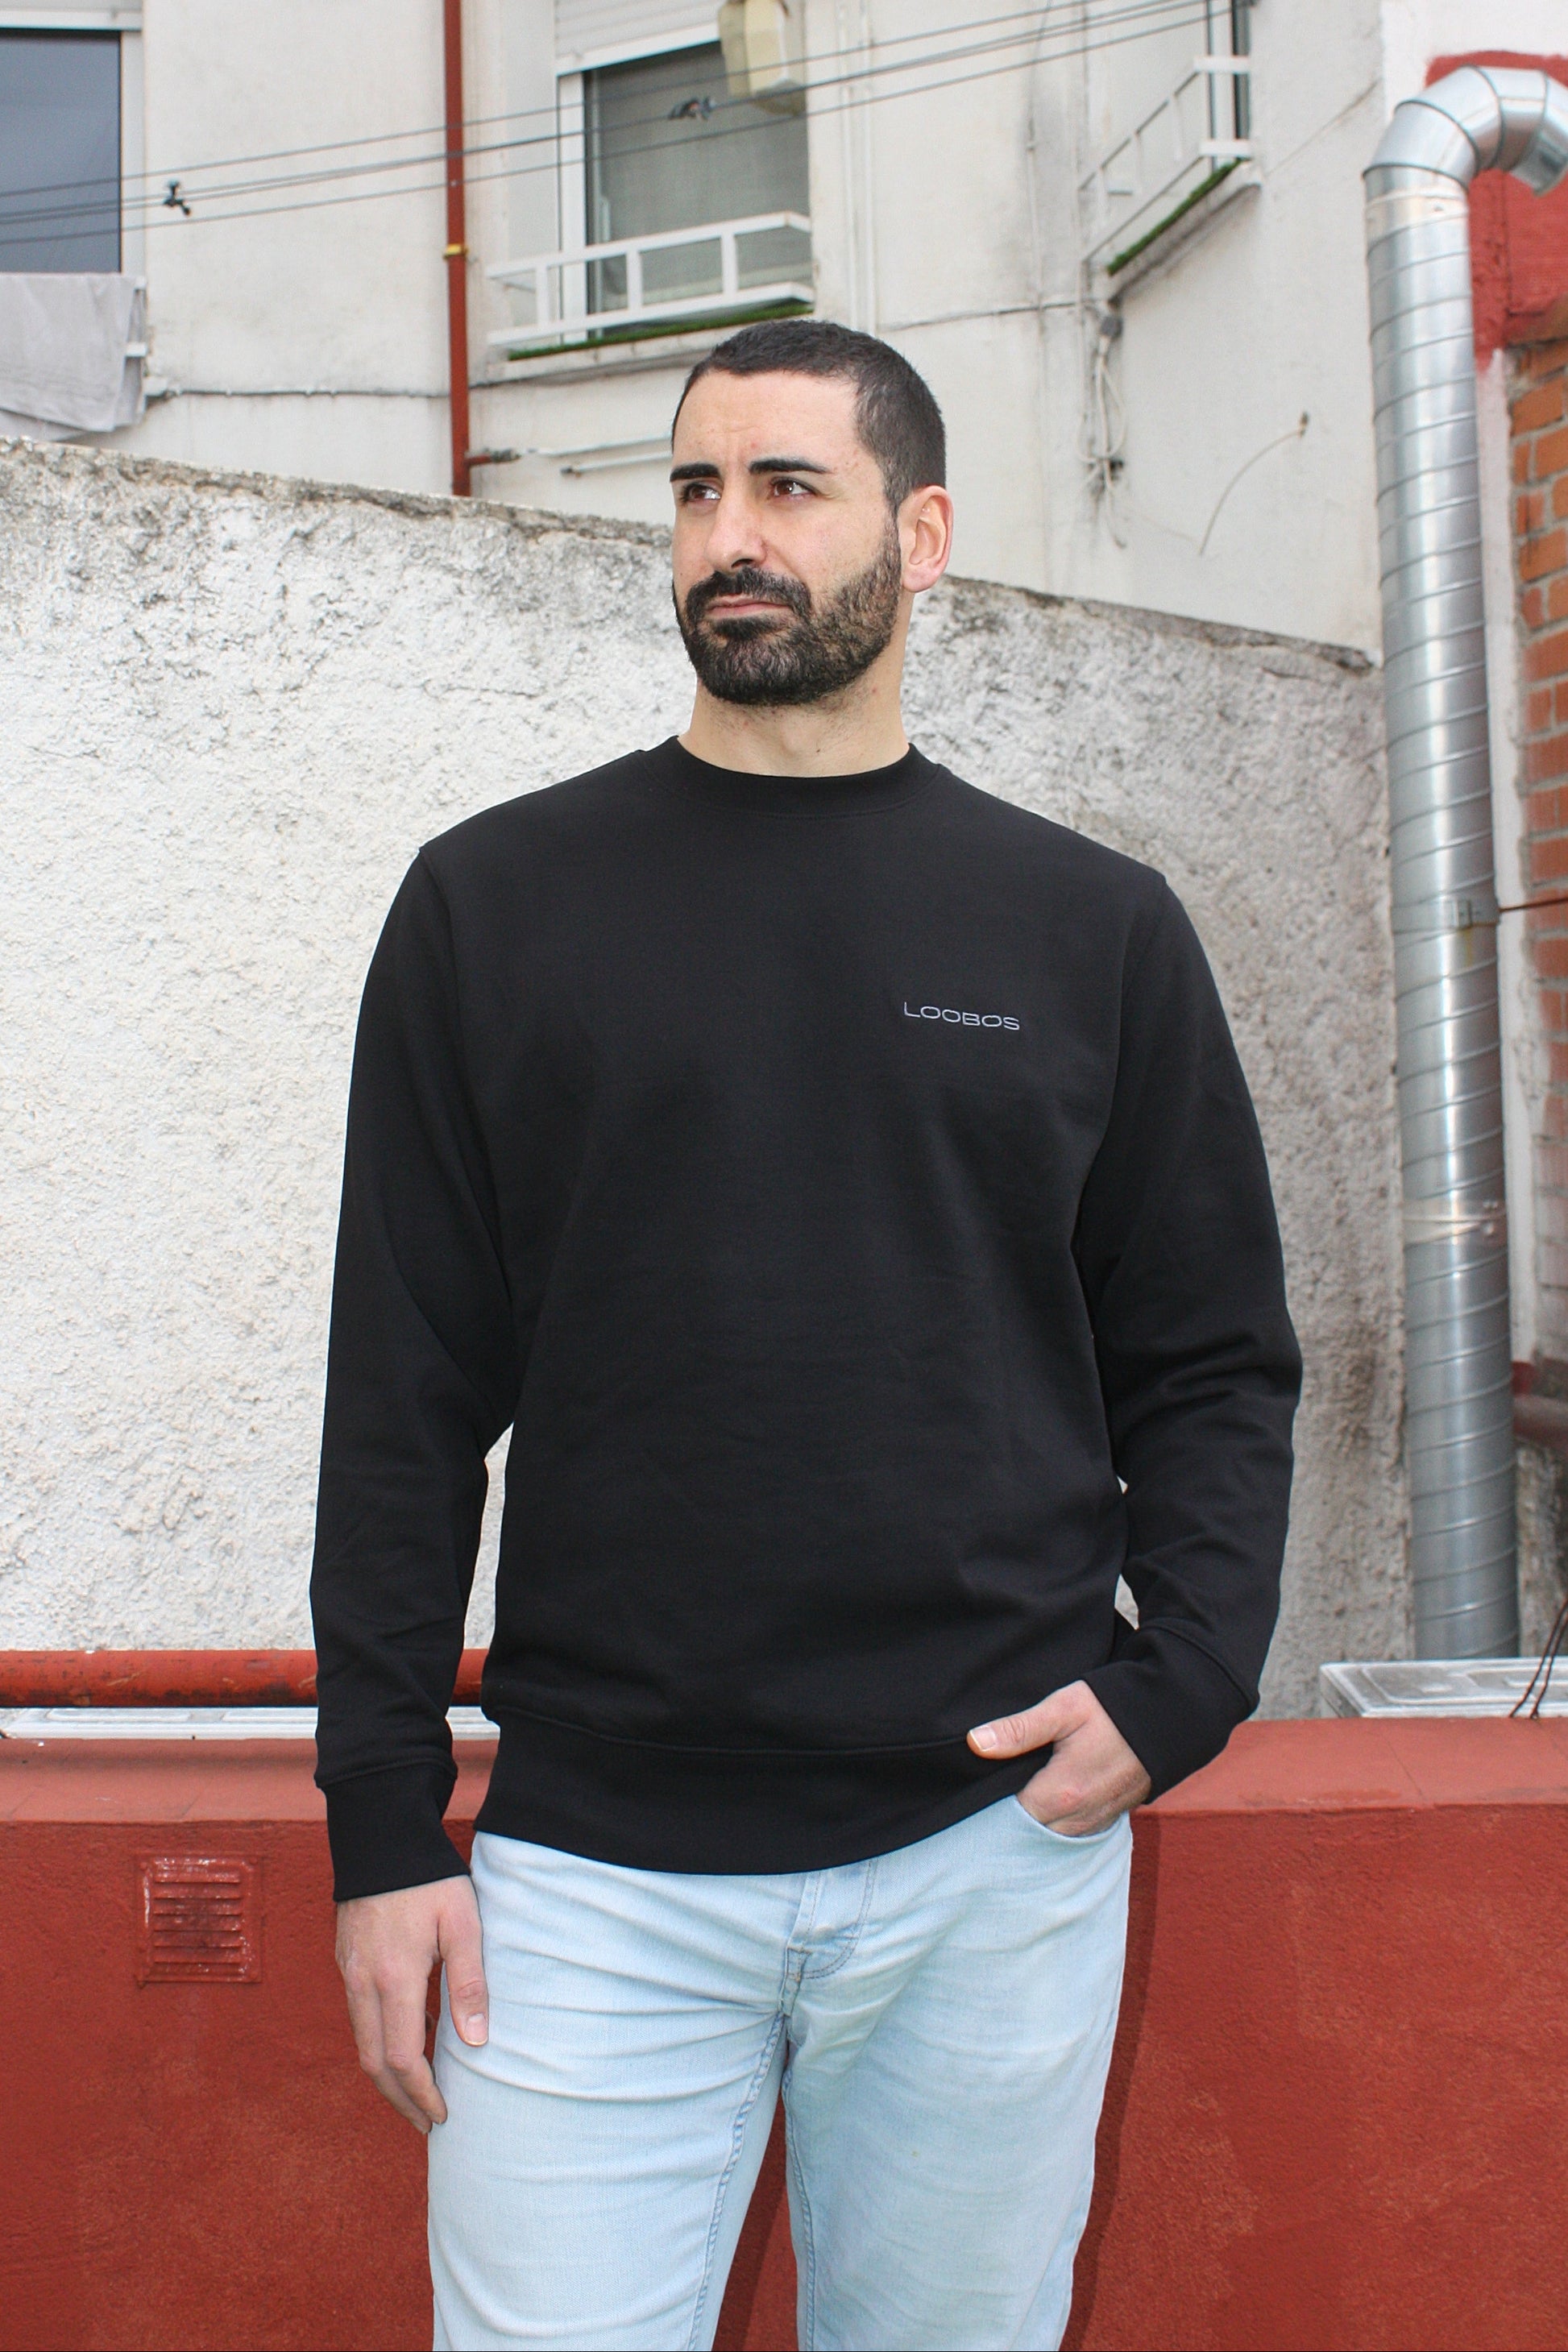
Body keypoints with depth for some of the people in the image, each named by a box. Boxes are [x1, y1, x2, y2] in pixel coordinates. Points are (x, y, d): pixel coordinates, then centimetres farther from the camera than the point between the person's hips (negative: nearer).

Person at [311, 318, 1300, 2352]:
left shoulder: (1096, 930, 6)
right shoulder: (496, 904, 5)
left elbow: (1215, 1364, 11)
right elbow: (405, 1396, 3)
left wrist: (1177, 1687, -5)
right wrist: (384, 1820, -1)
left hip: (999, 1846, 1)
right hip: (592, 1871, 0)